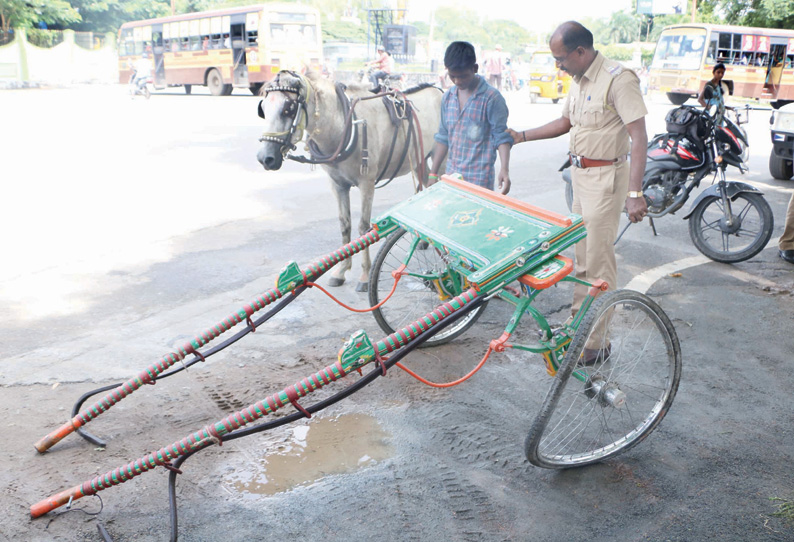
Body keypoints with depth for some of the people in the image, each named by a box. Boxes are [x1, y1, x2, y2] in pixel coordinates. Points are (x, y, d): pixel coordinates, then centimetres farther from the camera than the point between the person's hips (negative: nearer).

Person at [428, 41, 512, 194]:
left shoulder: (491, 98, -9)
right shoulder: (448, 97, 8)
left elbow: (502, 136, -10)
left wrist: (504, 169, -24)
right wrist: (433, 173, 13)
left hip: (479, 180, -5)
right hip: (451, 176, 5)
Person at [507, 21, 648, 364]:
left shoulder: (618, 79, -17)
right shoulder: (579, 81, 11)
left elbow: (639, 137, -21)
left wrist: (635, 193, -28)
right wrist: (521, 136, 21)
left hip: (606, 177, -9)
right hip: (581, 172, 9)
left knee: (598, 261, -5)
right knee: (581, 255, 15)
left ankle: (596, 344, 4)